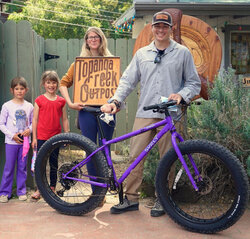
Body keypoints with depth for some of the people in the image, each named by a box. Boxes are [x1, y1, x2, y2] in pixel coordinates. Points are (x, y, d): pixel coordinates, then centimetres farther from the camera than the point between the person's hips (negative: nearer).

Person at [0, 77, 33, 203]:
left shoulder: (29, 106, 3)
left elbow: (32, 122, 11)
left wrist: (29, 130, -10)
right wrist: (12, 135, -12)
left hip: (24, 140, 2)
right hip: (11, 141, -2)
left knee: (22, 167, 9)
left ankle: (21, 191, 20)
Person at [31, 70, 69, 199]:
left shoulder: (61, 101, 3)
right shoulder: (39, 100, -1)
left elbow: (64, 120, 8)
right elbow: (35, 119, 1)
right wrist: (34, 138, -1)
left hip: (56, 137, 2)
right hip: (42, 137, -1)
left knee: (54, 164, 10)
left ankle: (52, 189, 22)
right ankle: (39, 189, 15)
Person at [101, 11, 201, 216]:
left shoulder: (182, 53, 9)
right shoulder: (142, 53, 15)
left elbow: (194, 83, 10)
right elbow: (128, 81, 11)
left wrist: (181, 95, -10)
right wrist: (115, 101, -4)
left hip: (170, 115, -1)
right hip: (144, 113, 2)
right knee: (136, 156, -1)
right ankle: (131, 199, 10)